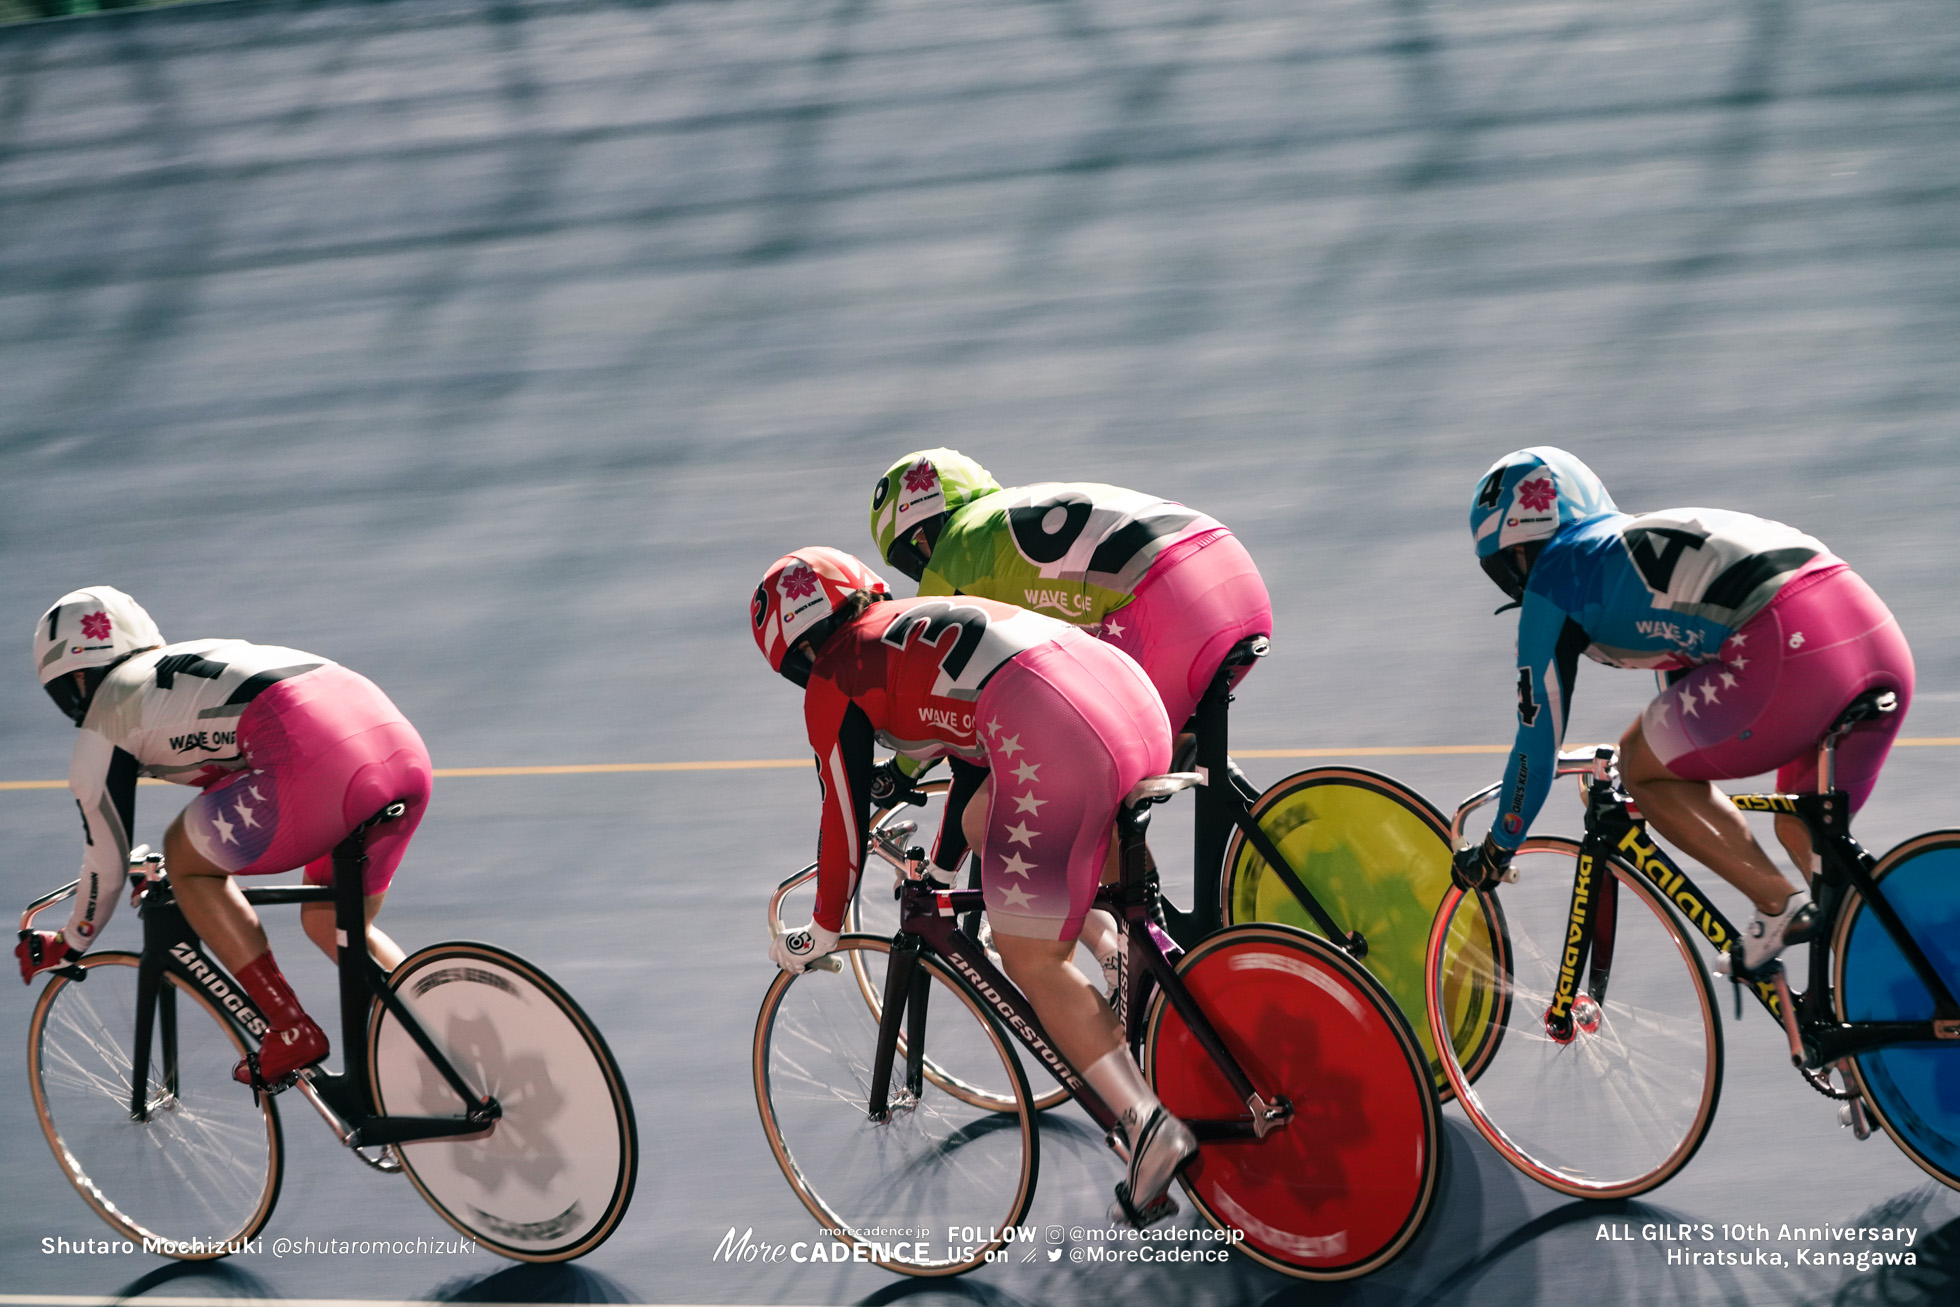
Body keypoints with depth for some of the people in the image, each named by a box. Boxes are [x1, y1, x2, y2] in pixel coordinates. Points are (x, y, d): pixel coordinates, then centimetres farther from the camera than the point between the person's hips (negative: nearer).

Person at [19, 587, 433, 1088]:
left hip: (320, 765, -8)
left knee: (185, 857, 18)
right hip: (405, 747, 8)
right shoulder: (195, 659, 37)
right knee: (329, 924, 27)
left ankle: (292, 1031, 12)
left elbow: (107, 863, 22)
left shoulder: (102, 722, 16)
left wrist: (69, 946, 40)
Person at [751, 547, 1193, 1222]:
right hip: (1137, 696, 8)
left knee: (1032, 964, 6)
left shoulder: (834, 679, 14)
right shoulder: (917, 621, 36)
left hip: (1057, 739, -8)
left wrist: (820, 933, 30)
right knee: (982, 821, 31)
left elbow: (846, 819, 16)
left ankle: (1151, 1126, -3)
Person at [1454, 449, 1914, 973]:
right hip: (1881, 635, 8)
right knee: (1802, 833, 24)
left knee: (1640, 766, 13)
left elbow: (1539, 738, 15)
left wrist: (1497, 849, 29)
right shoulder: (1639, 543, 36)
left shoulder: (1554, 576, 12)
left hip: (1790, 649, -8)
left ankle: (1779, 905, 3)